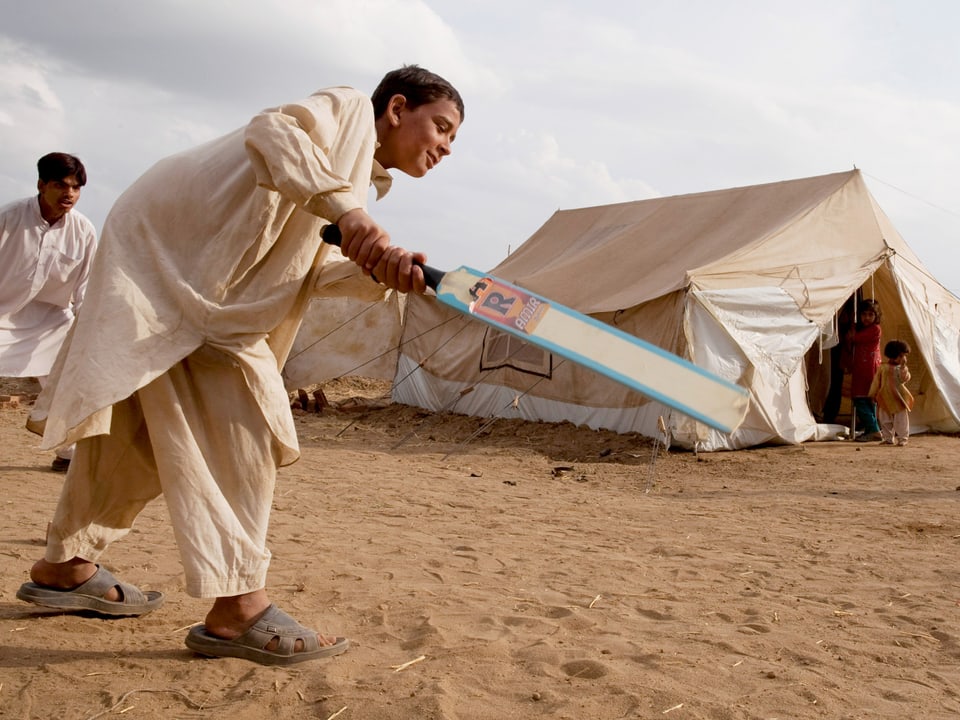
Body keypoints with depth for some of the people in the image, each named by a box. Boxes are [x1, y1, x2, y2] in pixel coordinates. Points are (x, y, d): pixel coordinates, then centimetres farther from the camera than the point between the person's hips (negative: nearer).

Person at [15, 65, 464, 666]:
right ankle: (236, 605, -16)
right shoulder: (349, 108, -8)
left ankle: (64, 566, 30)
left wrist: (385, 271, -17)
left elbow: (315, 271, 1)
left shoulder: (360, 179, 17)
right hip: (163, 249, -10)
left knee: (140, 424, 14)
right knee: (237, 418, -17)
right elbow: (271, 133, -30)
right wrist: (346, 210, -40)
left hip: (196, 277, 10)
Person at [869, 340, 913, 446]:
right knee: (885, 419, 8)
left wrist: (903, 366, -23)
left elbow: (904, 378, -19)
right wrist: (873, 394, 6)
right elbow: (876, 382, 5)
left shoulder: (902, 368, -1)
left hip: (899, 398, -1)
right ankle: (888, 438, 19)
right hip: (886, 399, 1)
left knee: (901, 419, 0)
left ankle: (902, 438, 8)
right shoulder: (883, 368, 0)